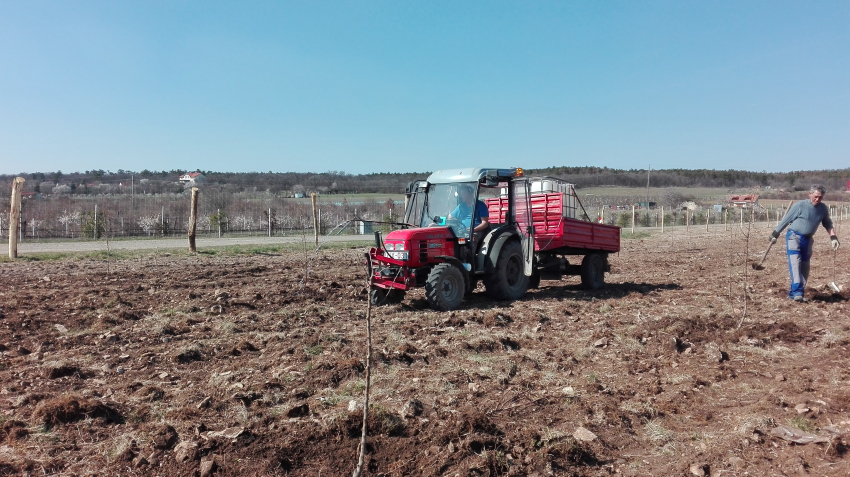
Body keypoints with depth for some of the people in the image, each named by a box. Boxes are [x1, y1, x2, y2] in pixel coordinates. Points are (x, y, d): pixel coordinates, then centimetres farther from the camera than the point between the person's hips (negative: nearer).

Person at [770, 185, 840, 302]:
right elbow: (786, 220, -3)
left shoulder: (824, 208, 4)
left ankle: (794, 293, 13)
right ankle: (797, 291, -27)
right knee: (795, 262, -19)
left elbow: (827, 224, 18)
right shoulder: (800, 205, -10)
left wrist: (833, 237, 4)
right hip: (794, 236, -6)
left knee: (805, 267, 5)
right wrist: (775, 234, 1)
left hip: (807, 239, 6)